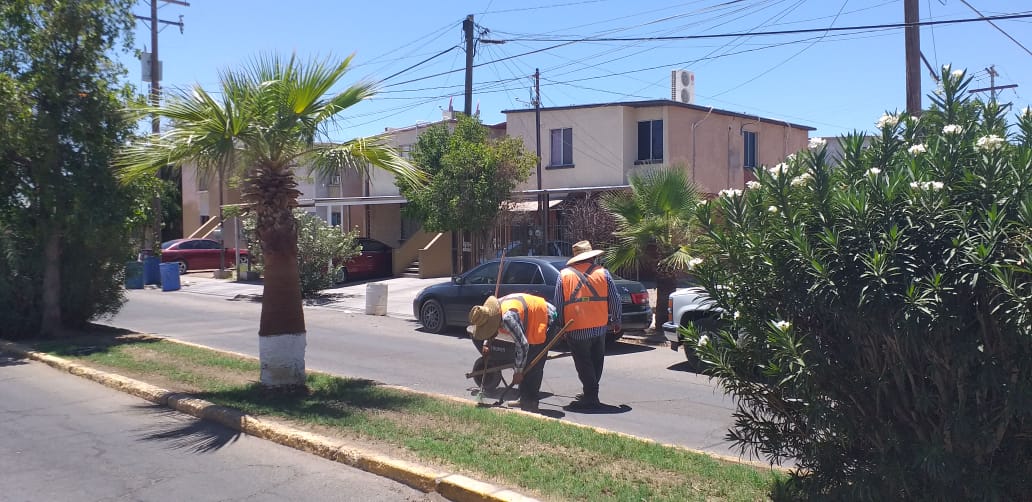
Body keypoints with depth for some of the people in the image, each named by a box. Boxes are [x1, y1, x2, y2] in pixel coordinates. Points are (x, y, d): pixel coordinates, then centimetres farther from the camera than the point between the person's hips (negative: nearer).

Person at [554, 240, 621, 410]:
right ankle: (591, 394, 26)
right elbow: (615, 299, 4)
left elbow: (558, 304, -1)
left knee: (584, 365, 4)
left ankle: (590, 397, 3)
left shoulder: (564, 275, 0)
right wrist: (616, 320, 16)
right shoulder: (602, 273, 3)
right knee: (596, 363, 17)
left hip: (576, 329, -3)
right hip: (600, 327, 3)